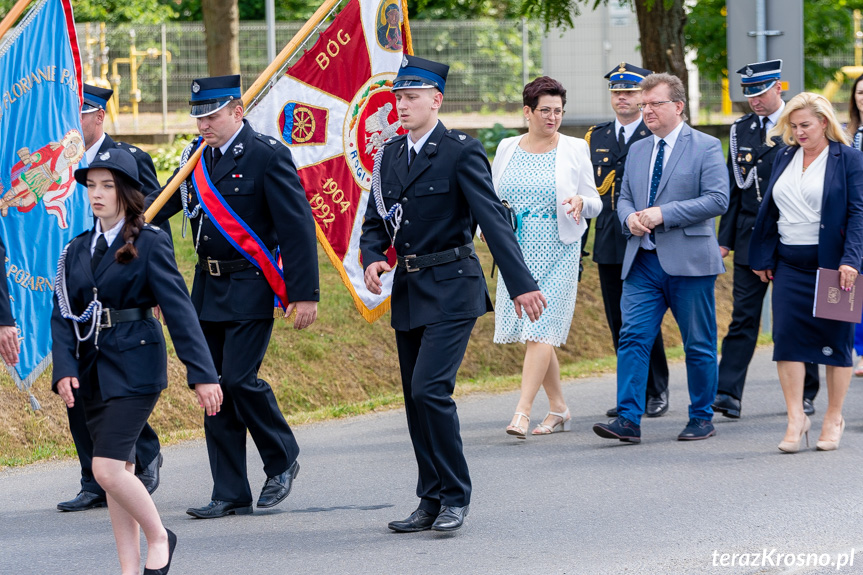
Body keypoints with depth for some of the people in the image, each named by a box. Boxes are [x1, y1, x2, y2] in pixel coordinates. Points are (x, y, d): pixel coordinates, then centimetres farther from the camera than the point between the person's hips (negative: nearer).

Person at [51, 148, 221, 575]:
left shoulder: (150, 244, -5)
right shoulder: (76, 250, 10)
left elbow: (179, 310, -9)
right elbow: (62, 315, 6)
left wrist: (202, 373, -14)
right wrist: (64, 371, -8)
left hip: (135, 364, -5)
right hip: (91, 368, 6)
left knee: (108, 469, -14)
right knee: (117, 472, 8)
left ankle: (158, 537, 8)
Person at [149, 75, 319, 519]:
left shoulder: (268, 156, -10)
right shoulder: (198, 157, 10)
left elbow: (298, 226, -12)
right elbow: (161, 205, 22)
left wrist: (305, 293, -16)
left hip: (249, 289, -7)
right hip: (207, 290, 7)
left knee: (239, 378, -14)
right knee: (212, 384, 5)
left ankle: (282, 459, 12)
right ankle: (230, 495, 11)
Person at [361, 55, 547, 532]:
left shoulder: (461, 152, -9)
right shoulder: (389, 156, 11)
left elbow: (493, 218, -15)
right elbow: (375, 220, 16)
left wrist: (521, 283, -21)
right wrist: (372, 259, -6)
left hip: (451, 290, -7)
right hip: (407, 291, 7)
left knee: (430, 389, -17)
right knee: (416, 399, 9)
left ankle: (455, 497, -4)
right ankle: (431, 502, 17)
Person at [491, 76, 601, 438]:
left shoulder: (574, 149, 1)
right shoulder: (507, 149, 8)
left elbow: (595, 203, 3)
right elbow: (493, 197, 17)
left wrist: (581, 201, -20)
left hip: (557, 251, -4)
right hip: (517, 251, 4)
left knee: (541, 330, -12)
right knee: (532, 331, 8)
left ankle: (522, 413, -16)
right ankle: (558, 409, 21)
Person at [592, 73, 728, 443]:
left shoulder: (706, 147, -3)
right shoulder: (637, 151, 16)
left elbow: (718, 200, -11)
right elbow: (624, 197, 21)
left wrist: (663, 214, -17)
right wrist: (630, 217, -4)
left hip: (689, 260, -5)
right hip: (643, 260, 5)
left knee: (698, 345, 4)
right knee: (633, 337, -7)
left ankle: (701, 418, 16)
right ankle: (628, 420, -9)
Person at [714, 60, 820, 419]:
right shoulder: (741, 130, 10)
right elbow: (732, 189, 12)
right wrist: (725, 237, 6)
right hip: (750, 237, 3)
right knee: (743, 315, -4)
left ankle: (805, 395, 17)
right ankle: (728, 393, -10)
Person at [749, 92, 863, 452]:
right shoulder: (785, 158, 12)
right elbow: (770, 210, 15)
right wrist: (762, 257, 12)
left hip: (831, 265, -4)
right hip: (790, 264, 4)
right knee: (786, 338, -6)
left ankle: (833, 419, 15)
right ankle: (796, 418, -1)